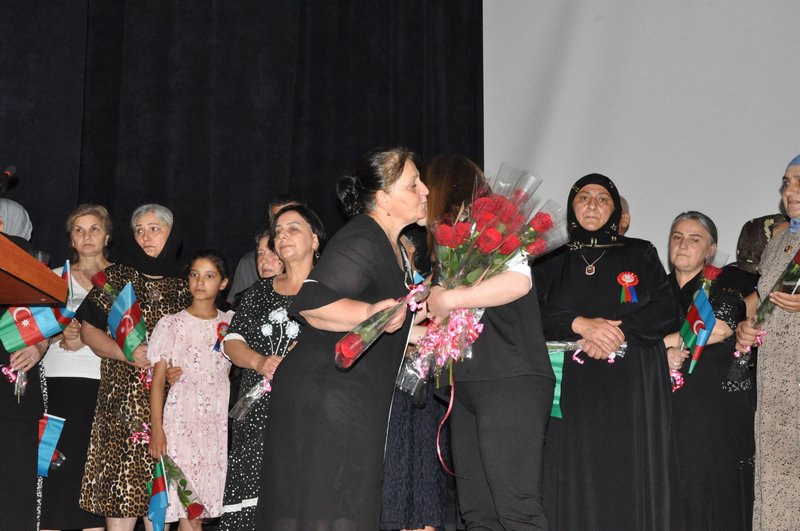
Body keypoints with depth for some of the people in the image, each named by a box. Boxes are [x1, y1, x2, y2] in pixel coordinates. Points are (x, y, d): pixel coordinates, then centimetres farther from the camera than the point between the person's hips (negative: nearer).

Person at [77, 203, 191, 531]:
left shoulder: (184, 288, 10)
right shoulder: (116, 277, 8)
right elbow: (88, 330, 4)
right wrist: (127, 354, -11)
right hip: (122, 401, -1)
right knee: (118, 485, -7)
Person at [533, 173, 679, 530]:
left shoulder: (640, 254, 12)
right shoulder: (551, 260, 13)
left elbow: (667, 311, 2)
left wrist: (619, 329, -13)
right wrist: (580, 324, -15)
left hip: (629, 391, -1)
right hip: (572, 390, 1)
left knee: (626, 482, -5)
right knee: (575, 482, -4)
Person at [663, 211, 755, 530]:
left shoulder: (725, 281, 5)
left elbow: (721, 327, -13)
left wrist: (662, 341, -7)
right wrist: (664, 354, -11)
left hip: (716, 408, -3)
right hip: (669, 407, 3)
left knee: (715, 496, -5)